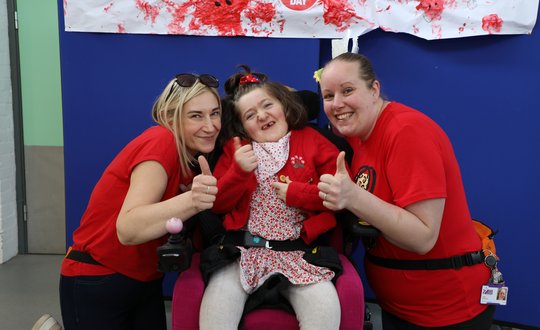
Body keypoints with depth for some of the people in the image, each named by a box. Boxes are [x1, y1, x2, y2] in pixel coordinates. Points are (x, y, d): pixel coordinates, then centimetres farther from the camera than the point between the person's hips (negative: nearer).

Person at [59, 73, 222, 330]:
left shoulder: (195, 154, 1)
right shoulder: (160, 142, -24)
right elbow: (128, 230, -36)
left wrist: (205, 193, -16)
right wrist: (190, 201, -49)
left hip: (145, 281, 8)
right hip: (96, 283, -7)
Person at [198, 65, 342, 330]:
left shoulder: (312, 141, 8)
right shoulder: (236, 148, 12)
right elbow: (217, 205, 6)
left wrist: (298, 192, -9)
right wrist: (239, 171, -11)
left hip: (298, 252, -1)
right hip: (243, 251, 1)